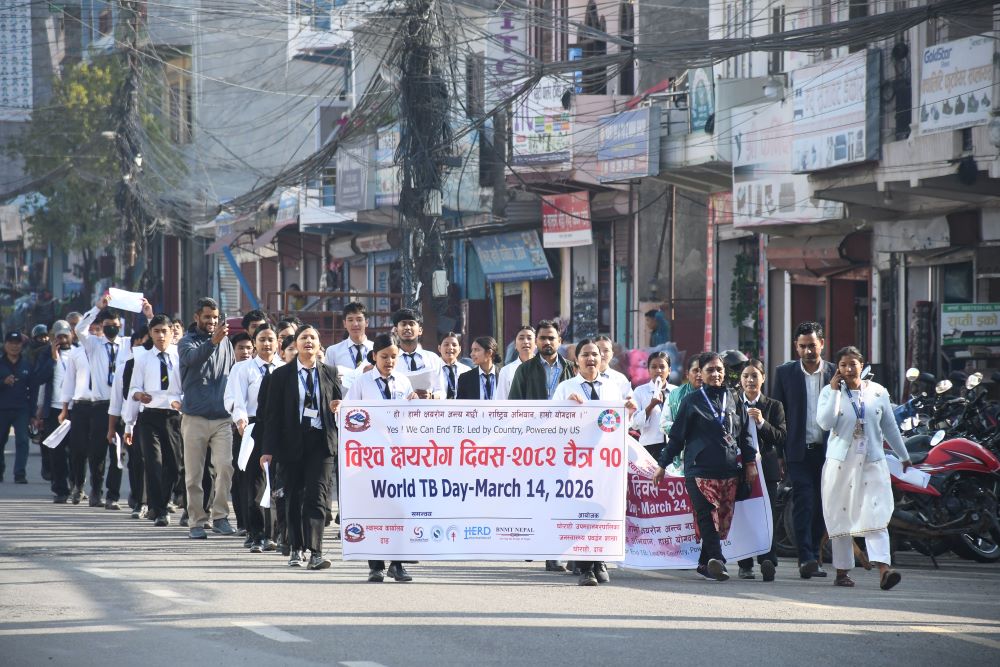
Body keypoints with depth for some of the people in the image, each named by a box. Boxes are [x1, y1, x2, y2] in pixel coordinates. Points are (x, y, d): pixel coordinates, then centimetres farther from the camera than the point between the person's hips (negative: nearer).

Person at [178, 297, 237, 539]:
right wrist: (213, 341, -41)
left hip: (222, 417, 2)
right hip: (195, 417, -2)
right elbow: (192, 357, -24)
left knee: (225, 466, -13)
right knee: (194, 474, 2)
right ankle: (197, 521, 10)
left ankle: (220, 516, -4)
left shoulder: (225, 343, 11)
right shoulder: (187, 342, -1)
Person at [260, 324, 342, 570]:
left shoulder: (330, 373, 9)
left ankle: (316, 552, -18)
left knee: (317, 495, -11)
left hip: (321, 442, 0)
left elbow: (338, 405, 17)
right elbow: (273, 414, 2)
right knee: (293, 497, 8)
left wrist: (338, 408, -8)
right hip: (292, 443, 0)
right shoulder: (282, 375, 5)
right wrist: (268, 449, -3)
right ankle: (295, 549, 22)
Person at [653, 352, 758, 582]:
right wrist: (662, 464, 5)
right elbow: (676, 436, 7)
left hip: (728, 471, 4)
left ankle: (706, 563, 11)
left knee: (723, 518, 1)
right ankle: (717, 560, -25)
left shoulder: (734, 401, 15)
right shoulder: (692, 401, 5)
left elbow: (745, 434, 20)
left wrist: (750, 462, 11)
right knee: (706, 515, -16)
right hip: (699, 469, -4)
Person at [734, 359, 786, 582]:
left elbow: (781, 438, -3)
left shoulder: (774, 406, 8)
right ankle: (745, 565, 8)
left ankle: (768, 562, -17)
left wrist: (762, 423, -14)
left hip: (765, 468, -1)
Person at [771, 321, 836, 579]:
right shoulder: (785, 373, 4)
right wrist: (779, 452, 2)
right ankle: (806, 559, -16)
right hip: (799, 450, -2)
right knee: (803, 503, -11)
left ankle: (813, 556, 16)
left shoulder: (835, 374, 5)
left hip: (827, 451, 2)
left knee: (821, 507, 6)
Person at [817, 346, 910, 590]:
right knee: (841, 517, 3)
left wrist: (903, 456, 24)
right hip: (840, 462, -1)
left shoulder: (878, 392, 9)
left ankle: (883, 570, -23)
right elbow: (825, 422, -14)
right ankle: (842, 571, 12)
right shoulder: (830, 392, 2)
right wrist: (835, 391, -15)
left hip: (872, 463, 1)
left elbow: (889, 426, 18)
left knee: (876, 516, -11)